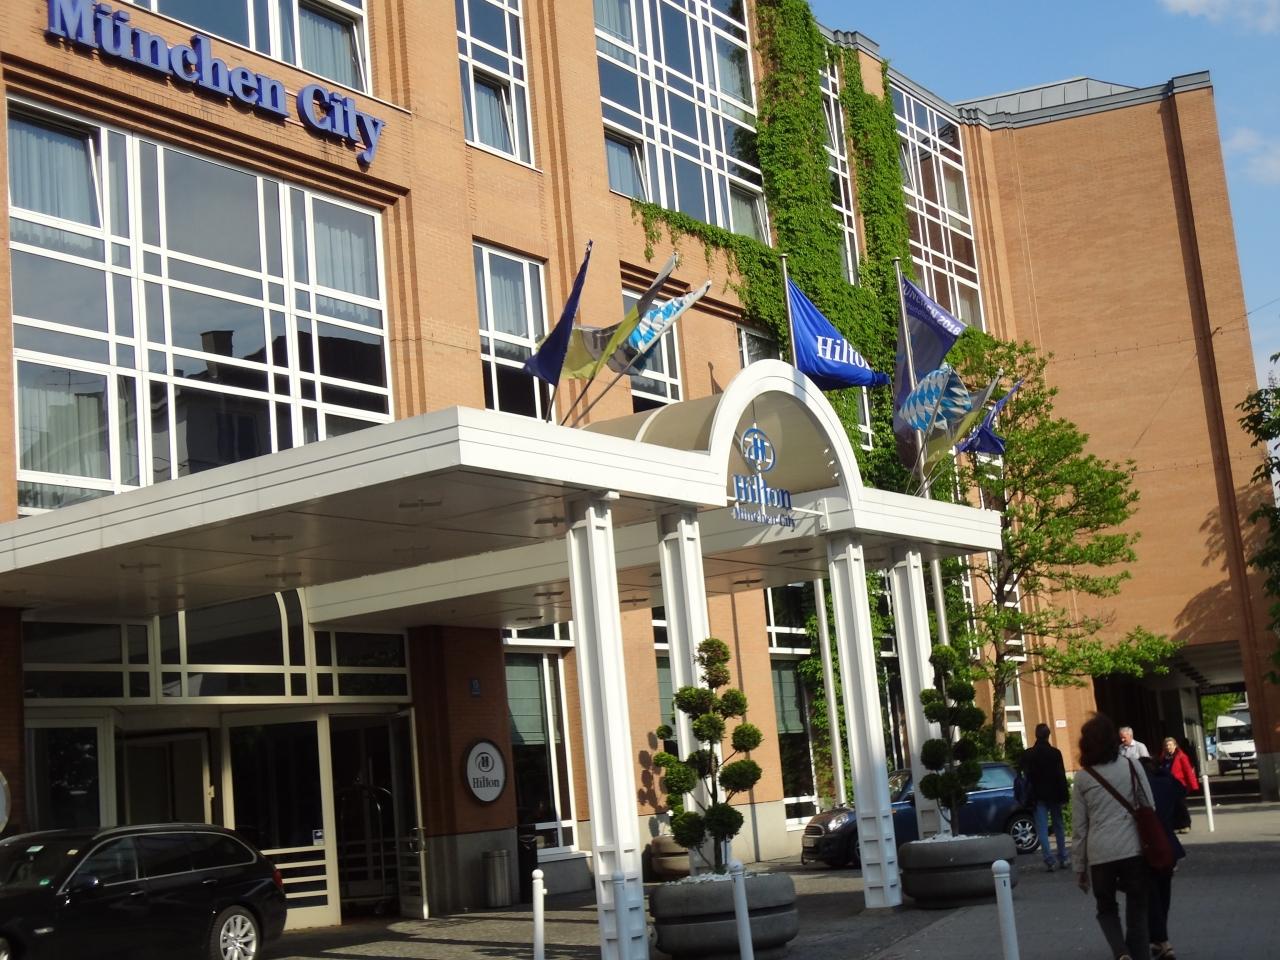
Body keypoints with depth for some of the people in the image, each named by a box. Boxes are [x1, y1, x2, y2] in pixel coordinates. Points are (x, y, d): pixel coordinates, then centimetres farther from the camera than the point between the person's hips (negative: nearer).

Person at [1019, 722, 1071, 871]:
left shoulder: (1028, 754, -4)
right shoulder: (1055, 753, -8)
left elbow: (1026, 775, -2)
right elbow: (1061, 775, -9)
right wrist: (1064, 795, -4)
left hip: (1038, 796, 0)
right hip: (1054, 795, 0)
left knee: (1042, 829, -1)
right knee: (1058, 826, 13)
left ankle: (1049, 861, -9)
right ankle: (1063, 858, 17)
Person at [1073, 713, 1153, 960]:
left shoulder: (1082, 778, 3)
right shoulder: (1132, 767, 4)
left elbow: (1079, 828, 4)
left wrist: (1080, 868, 11)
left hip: (1099, 854, 0)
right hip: (1133, 849, 0)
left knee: (1106, 909, 17)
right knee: (1136, 911, 11)